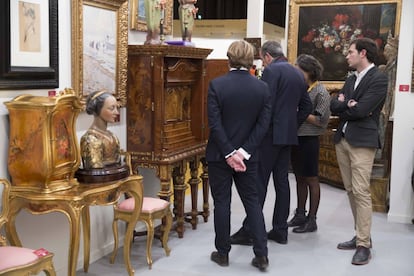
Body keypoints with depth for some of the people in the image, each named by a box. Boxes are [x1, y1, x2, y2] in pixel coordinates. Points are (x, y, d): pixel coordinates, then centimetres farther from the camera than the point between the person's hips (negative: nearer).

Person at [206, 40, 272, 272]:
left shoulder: (217, 85, -10)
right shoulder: (262, 87, -2)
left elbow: (215, 124, -15)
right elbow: (263, 124, -6)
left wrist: (229, 153, -12)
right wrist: (244, 152, -8)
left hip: (220, 154, -2)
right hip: (248, 155, 2)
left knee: (222, 203, 8)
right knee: (252, 202, 12)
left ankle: (223, 253, 18)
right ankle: (261, 255, 11)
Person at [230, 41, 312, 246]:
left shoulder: (271, 71, -9)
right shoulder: (298, 73, 15)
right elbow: (306, 106, 18)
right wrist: (293, 124, 17)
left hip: (271, 134, -8)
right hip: (288, 135, 8)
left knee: (259, 182, -5)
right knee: (282, 181, 10)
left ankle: (249, 230, -2)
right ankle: (280, 230, 15)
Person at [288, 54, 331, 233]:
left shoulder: (321, 92, -11)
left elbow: (321, 121, -16)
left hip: (309, 140, -7)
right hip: (295, 138, 7)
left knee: (311, 179, 2)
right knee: (299, 178, 14)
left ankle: (312, 220, 11)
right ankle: (300, 215, 26)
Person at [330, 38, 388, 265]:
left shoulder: (379, 79, -8)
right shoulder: (351, 80, 16)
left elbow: (361, 110, -17)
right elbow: (334, 106, 7)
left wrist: (343, 105, -1)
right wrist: (348, 105, -11)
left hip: (362, 142, -8)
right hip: (342, 140, 8)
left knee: (361, 192, -9)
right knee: (350, 191, 11)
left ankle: (364, 245, -4)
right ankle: (360, 235, 21)